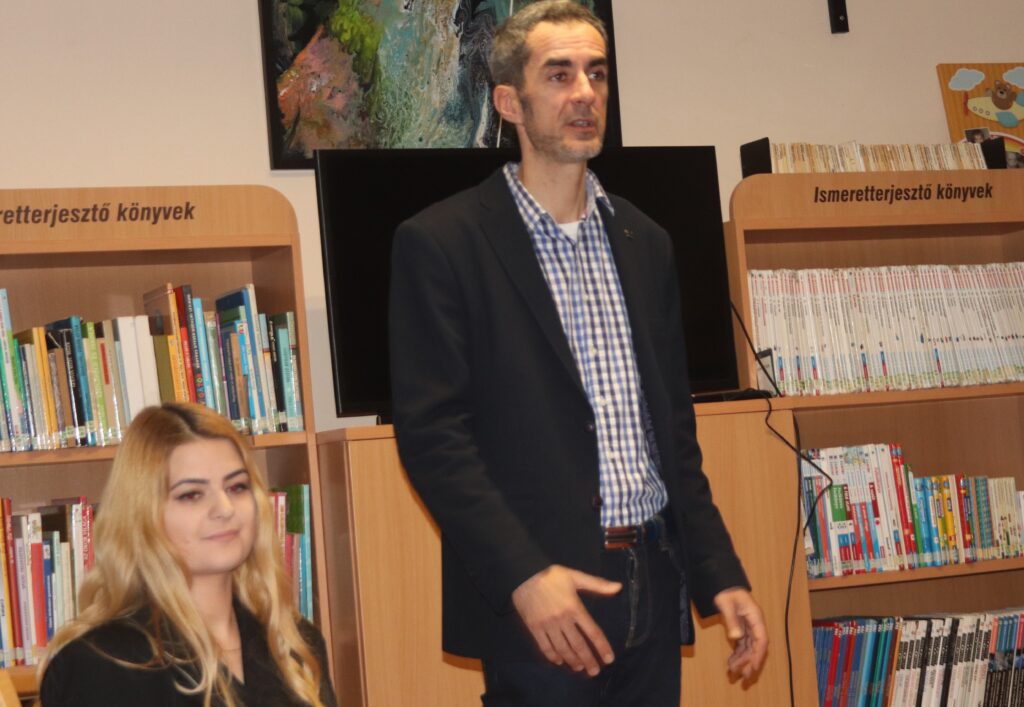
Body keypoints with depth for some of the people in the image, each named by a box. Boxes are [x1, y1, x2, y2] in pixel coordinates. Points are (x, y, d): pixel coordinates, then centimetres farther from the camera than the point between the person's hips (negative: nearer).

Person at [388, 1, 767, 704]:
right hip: (540, 599, -5)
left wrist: (721, 574, 10)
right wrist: (524, 575, -19)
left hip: (653, 586, 6)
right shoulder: (441, 243, -6)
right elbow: (431, 434, -11)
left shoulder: (644, 242, 13)